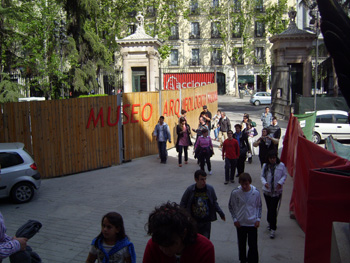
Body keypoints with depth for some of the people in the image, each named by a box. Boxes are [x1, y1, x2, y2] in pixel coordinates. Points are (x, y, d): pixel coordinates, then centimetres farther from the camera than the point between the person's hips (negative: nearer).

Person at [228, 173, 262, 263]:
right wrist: (235, 219, -4)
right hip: (240, 223, 1)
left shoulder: (256, 192, -12)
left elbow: (259, 206, 4)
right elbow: (231, 206, 1)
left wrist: (258, 219, -3)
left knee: (253, 245, 4)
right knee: (241, 244, 17)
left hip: (252, 223, -1)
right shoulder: (235, 192, -14)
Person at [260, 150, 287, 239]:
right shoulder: (265, 166, -2)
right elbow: (262, 176, 4)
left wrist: (280, 182, -15)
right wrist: (264, 182, -16)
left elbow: (284, 175, 2)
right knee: (269, 208, 13)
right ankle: (270, 222, 39)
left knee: (273, 209, -7)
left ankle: (273, 229, 0)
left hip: (277, 191, -2)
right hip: (267, 190, 3)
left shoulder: (281, 165, -7)